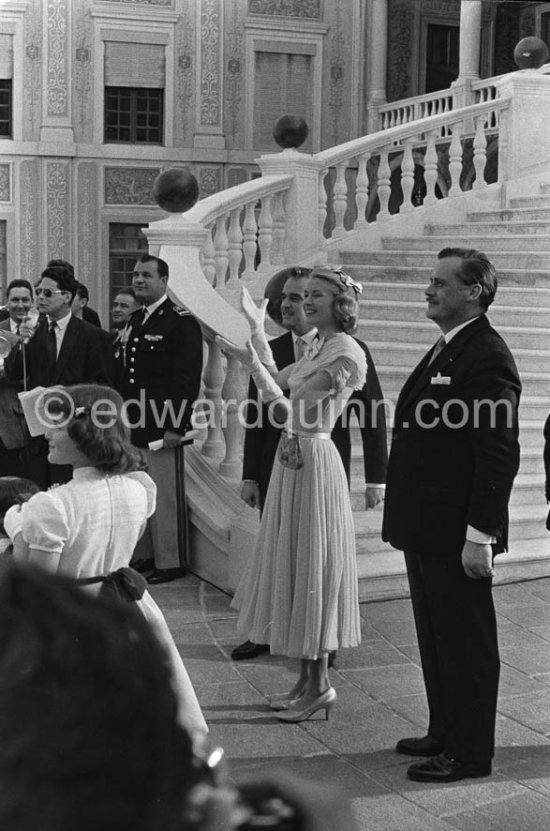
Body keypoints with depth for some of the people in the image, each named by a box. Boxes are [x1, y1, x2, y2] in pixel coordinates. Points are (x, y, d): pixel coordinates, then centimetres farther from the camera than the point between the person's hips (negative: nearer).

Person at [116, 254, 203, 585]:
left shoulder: (182, 322, -9)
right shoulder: (134, 321, 17)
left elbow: (188, 378, -15)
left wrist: (175, 426, -19)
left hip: (163, 426, -8)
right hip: (134, 425, 8)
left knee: (167, 496, -2)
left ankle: (171, 562, 8)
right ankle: (146, 554, 23)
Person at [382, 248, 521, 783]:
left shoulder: (486, 357, -17)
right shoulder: (445, 351, 14)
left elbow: (499, 454, -22)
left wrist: (479, 536, -22)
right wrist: (405, 519, 17)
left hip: (457, 535, -10)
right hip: (425, 528, 10)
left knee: (465, 642, 3)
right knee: (435, 638, 19)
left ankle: (470, 752, 16)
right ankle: (444, 733, 34)